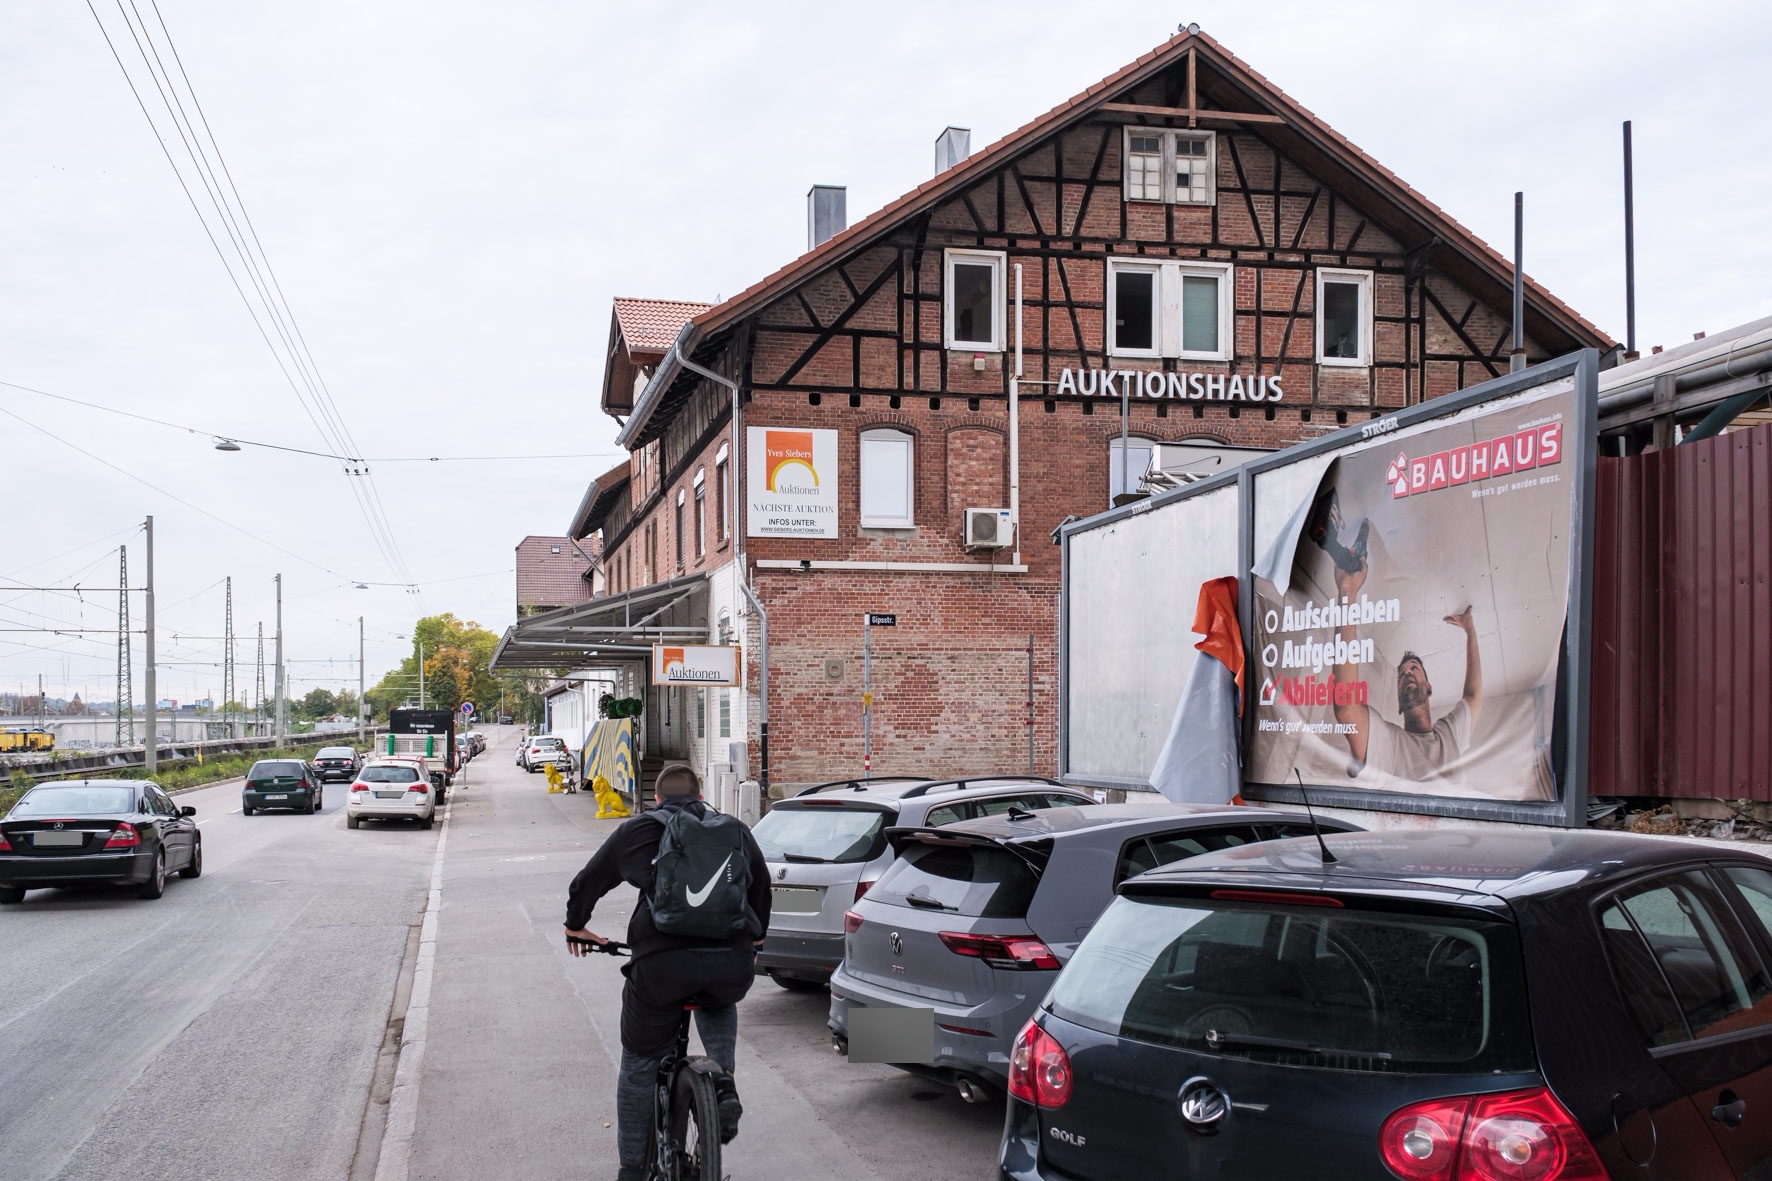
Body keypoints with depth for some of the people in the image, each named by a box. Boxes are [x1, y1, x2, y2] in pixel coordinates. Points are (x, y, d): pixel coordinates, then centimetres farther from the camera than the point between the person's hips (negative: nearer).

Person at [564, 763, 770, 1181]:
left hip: (661, 964, -2)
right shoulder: (736, 831, 21)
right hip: (733, 964, 2)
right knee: (718, 1006, 37)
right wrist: (755, 938, 51)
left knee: (640, 1065, 16)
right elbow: (762, 888, 34)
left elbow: (587, 882, 26)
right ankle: (724, 1086, 15)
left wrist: (576, 926, 44)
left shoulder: (636, 830, 16)